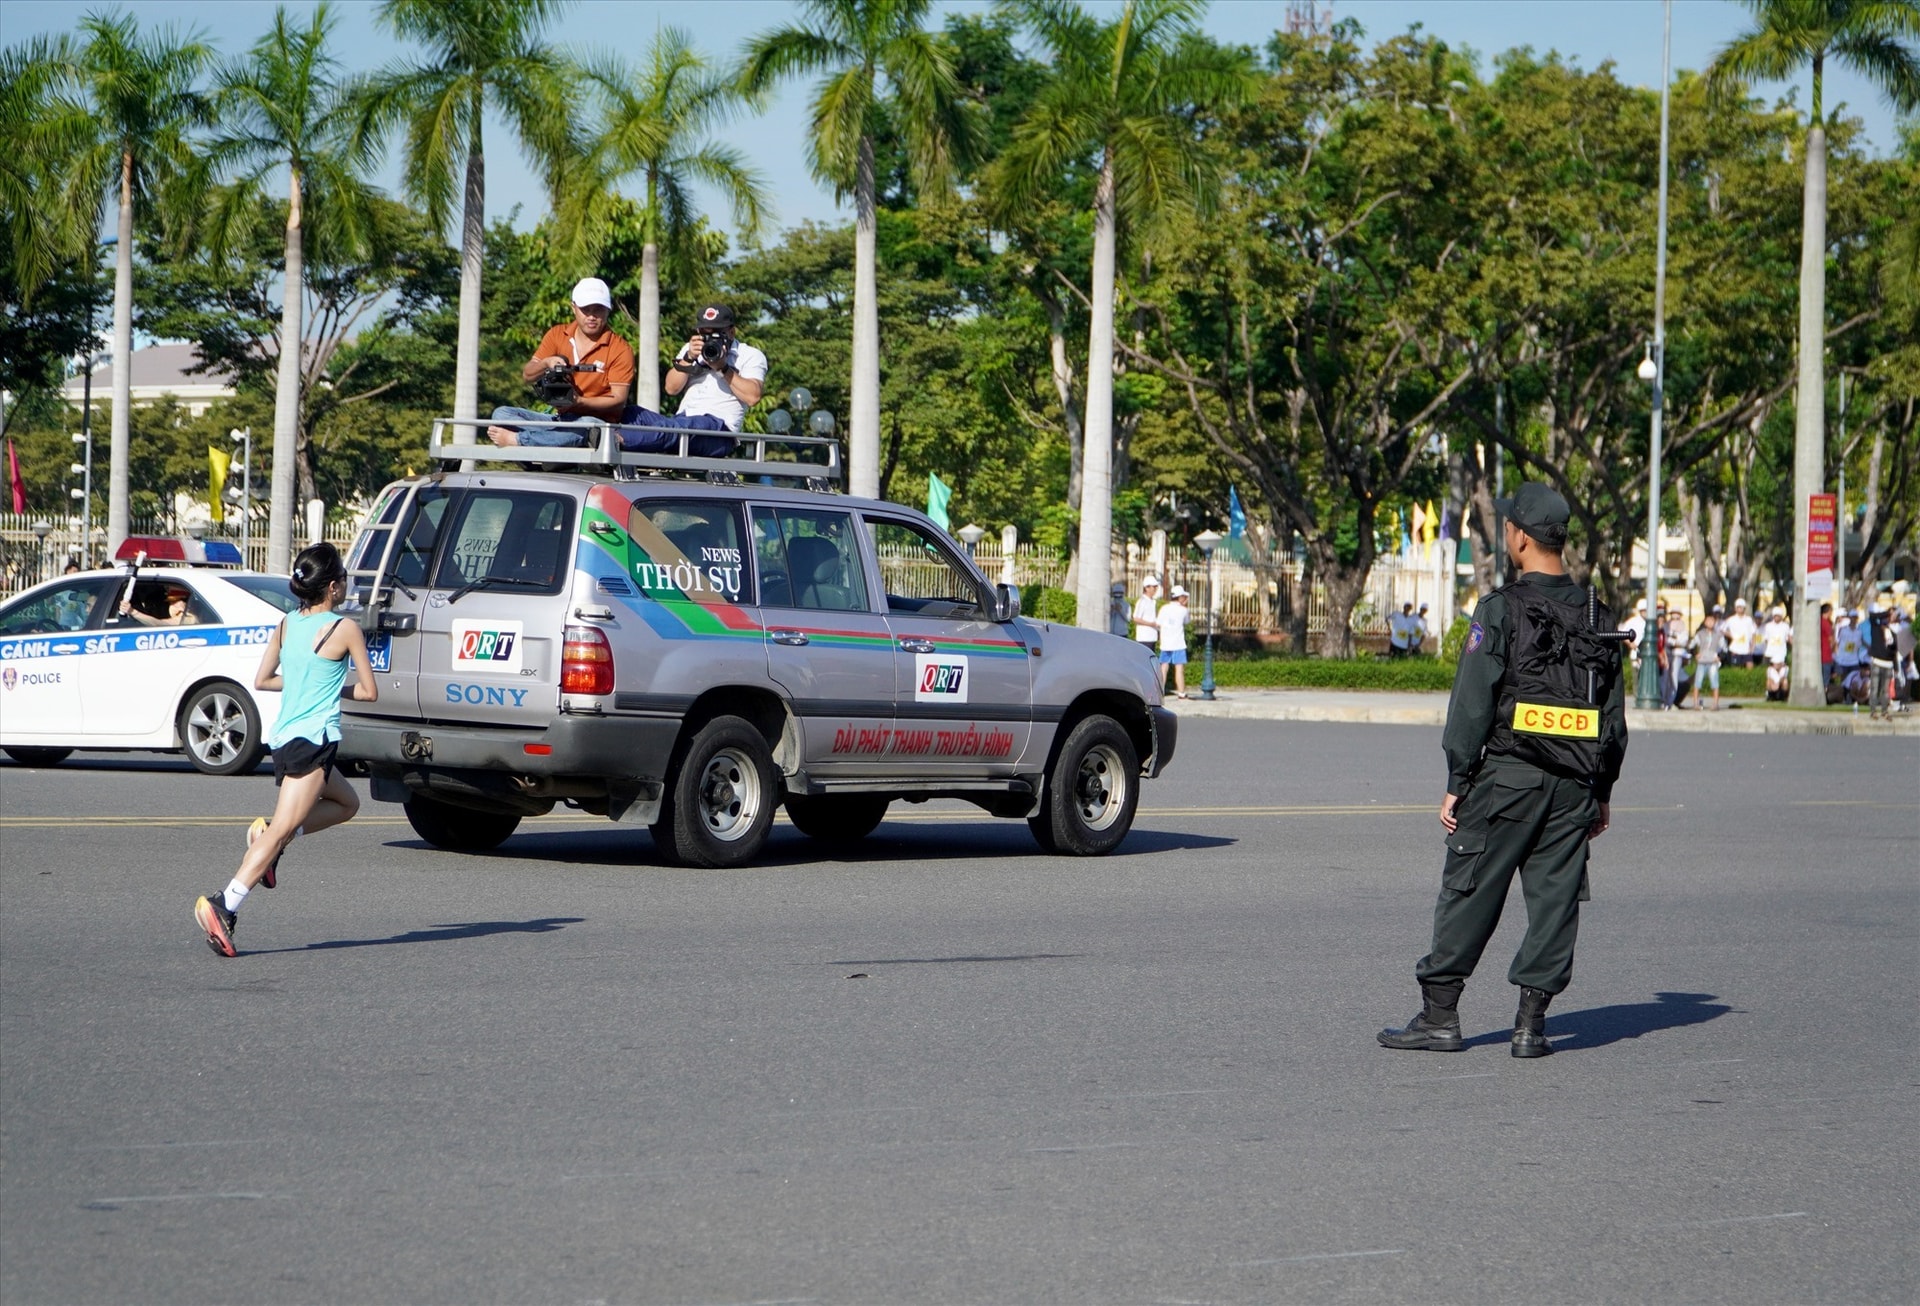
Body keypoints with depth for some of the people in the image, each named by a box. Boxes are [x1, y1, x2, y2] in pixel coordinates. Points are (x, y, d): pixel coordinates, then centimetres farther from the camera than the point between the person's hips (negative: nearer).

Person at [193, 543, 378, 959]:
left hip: (282, 736, 8)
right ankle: (224, 905, -28)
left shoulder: (287, 625, 11)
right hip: (313, 739, -8)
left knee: (346, 803, 27)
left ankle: (269, 836, 6)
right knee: (283, 828, -14)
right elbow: (369, 691, -2)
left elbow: (261, 680, 16)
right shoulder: (345, 629, -6)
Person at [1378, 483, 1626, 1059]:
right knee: (1555, 899, 6)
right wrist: (1602, 791, 18)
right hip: (1574, 786, 5)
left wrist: (1457, 785, -4)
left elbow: (1472, 705, -10)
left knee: (1469, 894, 2)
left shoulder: (1501, 610, -9)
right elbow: (1614, 716, 11)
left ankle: (1440, 1016, 3)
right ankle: (1532, 1022, 6)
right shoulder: (1596, 619, 8)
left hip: (1506, 776, -4)